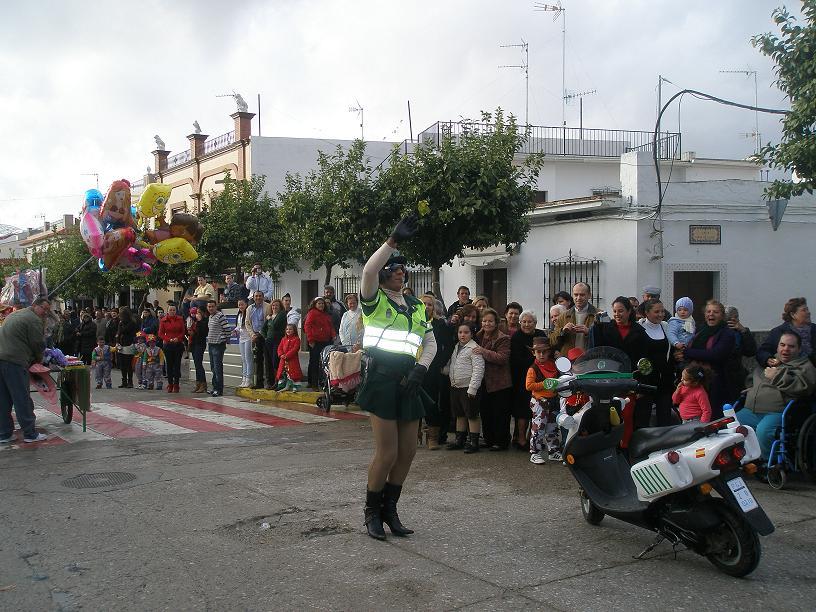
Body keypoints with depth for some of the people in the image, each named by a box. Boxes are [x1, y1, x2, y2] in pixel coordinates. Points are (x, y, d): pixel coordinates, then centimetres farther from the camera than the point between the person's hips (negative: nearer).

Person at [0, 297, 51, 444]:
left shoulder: (14, 315, 26)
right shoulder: (34, 320, -4)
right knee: (22, 399, -3)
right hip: (14, 361, -9)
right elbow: (38, 344, -5)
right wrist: (38, 360, 15)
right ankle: (30, 434, 2)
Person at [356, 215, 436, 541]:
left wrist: (421, 368, -2)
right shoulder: (375, 300, 0)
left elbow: (430, 342, 16)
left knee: (407, 452, 8)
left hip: (408, 381, 6)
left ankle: (389, 507, 25)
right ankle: (372, 511, 12)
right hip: (381, 378, -6)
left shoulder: (417, 306, 19)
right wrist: (393, 241, -23)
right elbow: (368, 271, -21)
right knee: (387, 453, -8)